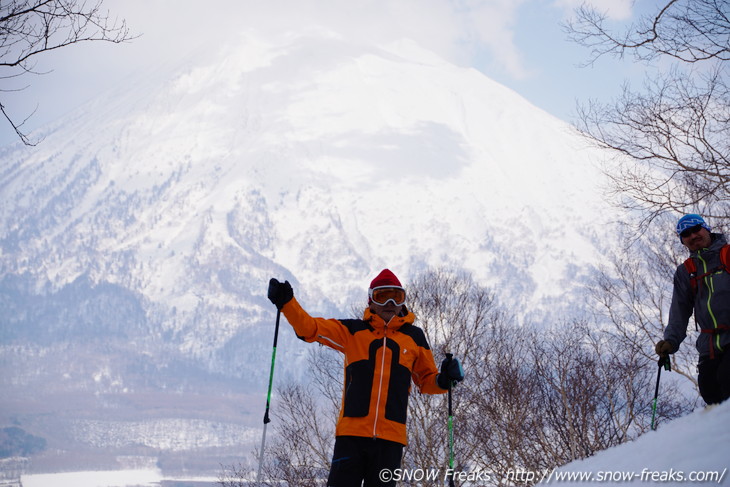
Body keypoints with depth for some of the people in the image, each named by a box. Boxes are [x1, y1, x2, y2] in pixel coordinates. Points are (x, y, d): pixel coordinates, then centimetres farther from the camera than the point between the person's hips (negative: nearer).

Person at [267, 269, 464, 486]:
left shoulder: (414, 337, 14)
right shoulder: (353, 331, 10)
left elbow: (427, 380, 21)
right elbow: (310, 328, 2)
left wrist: (444, 380, -1)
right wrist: (287, 303, -13)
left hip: (391, 436, 1)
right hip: (352, 432, -1)